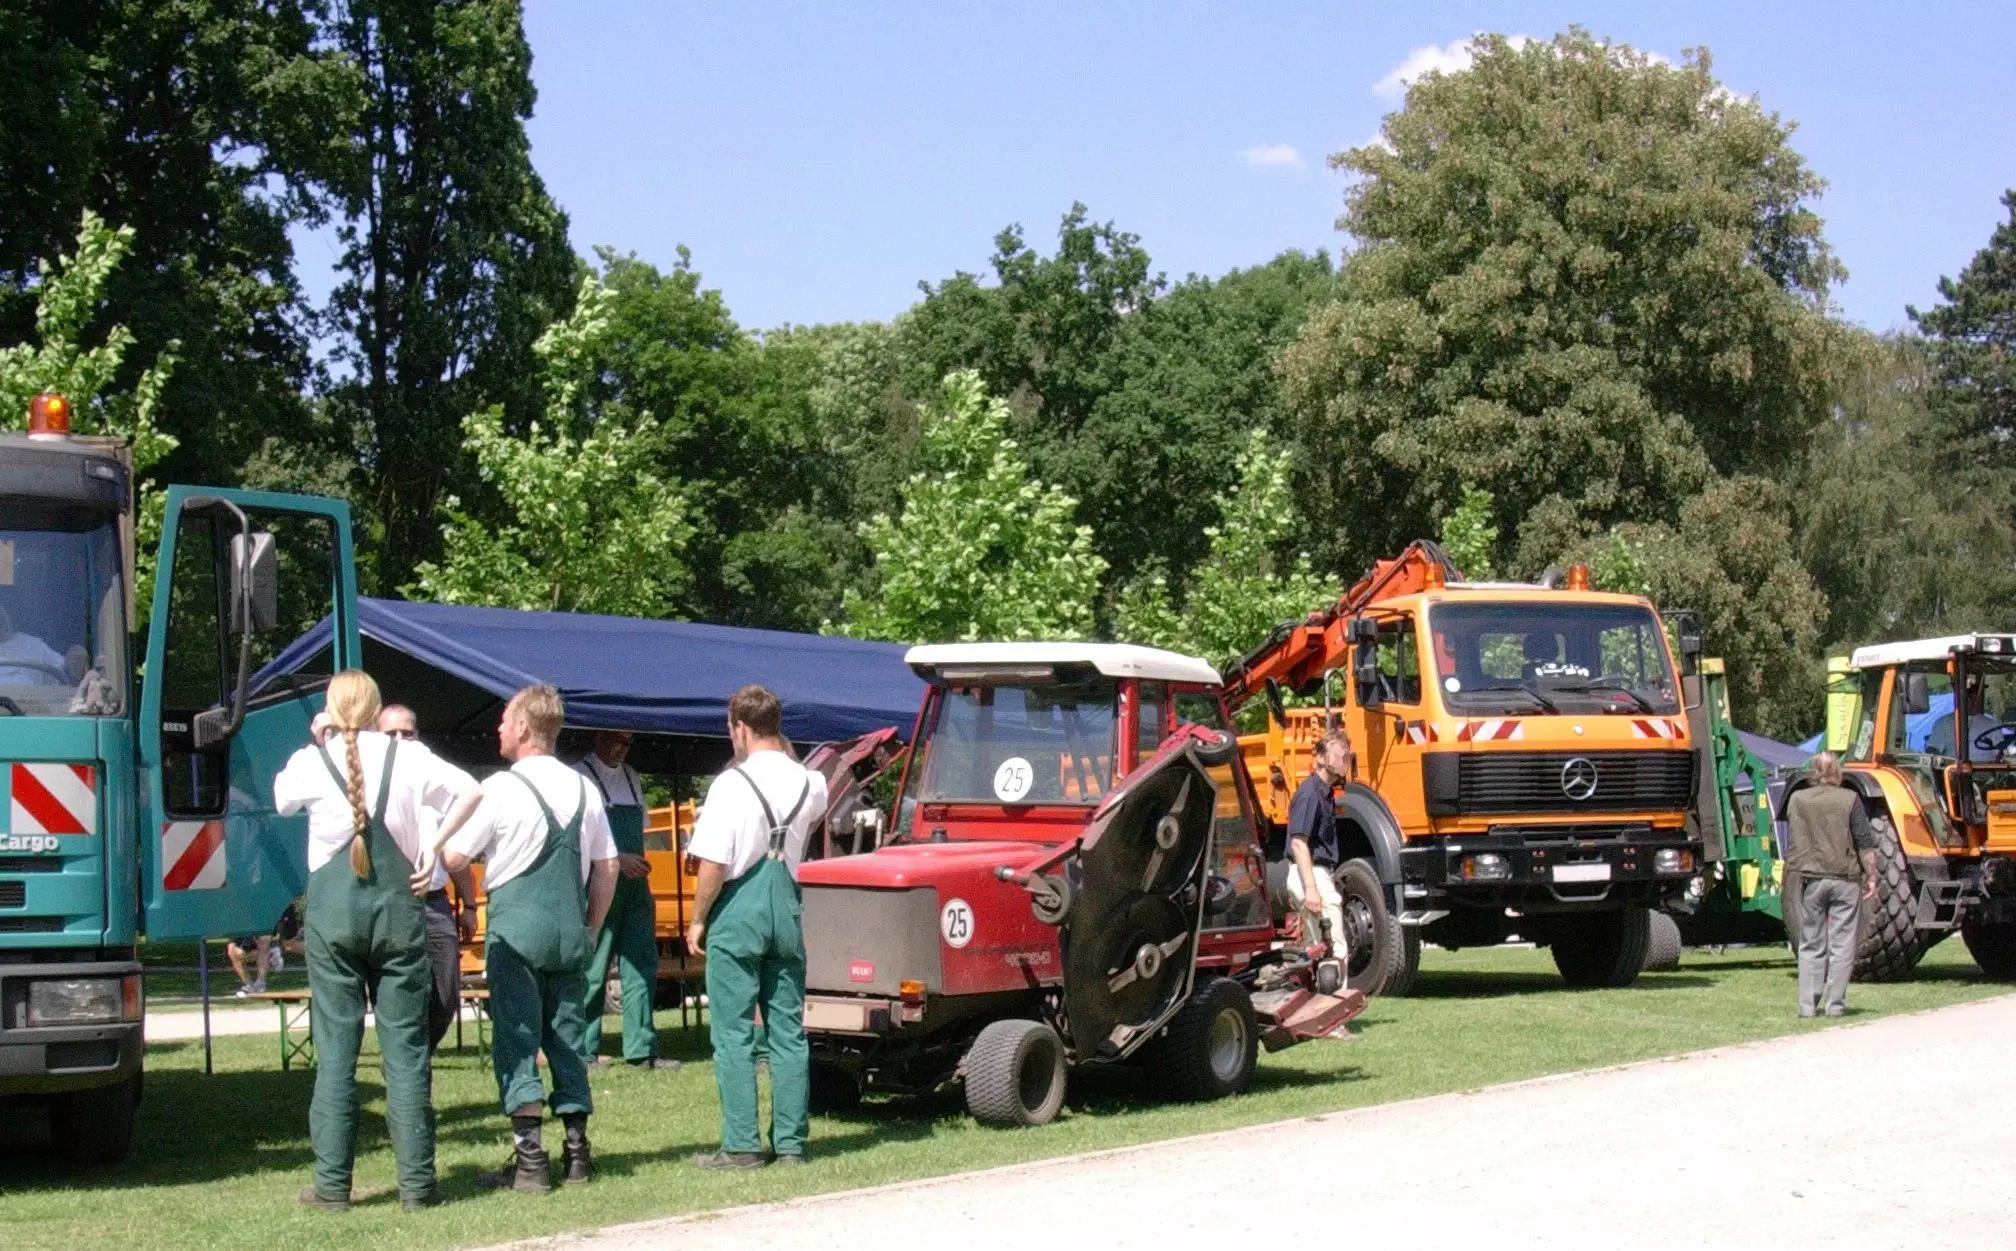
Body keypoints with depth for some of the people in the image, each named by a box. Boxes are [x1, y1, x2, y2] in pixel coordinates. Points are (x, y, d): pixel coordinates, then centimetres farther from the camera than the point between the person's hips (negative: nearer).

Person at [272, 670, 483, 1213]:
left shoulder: (310, 762, -1)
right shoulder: (408, 758, 1)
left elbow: (281, 799, 19)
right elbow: (470, 792, -1)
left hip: (332, 913, 0)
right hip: (397, 907, 1)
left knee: (335, 1048, 4)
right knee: (405, 1048, 4)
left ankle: (332, 1184, 5)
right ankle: (416, 1182, 4)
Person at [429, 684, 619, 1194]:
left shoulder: (499, 788, -8)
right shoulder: (583, 788, 9)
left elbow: (454, 858, -9)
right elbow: (606, 866, 12)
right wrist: (590, 927, 20)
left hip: (516, 925, -5)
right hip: (570, 928, 5)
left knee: (516, 1039, -2)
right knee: (566, 1037, 11)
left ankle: (530, 1160, -6)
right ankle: (577, 1152, 11)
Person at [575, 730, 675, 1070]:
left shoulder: (631, 778, 17)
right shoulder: (581, 776, -5)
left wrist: (639, 865, 14)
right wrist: (617, 859, -19)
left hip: (633, 884, 7)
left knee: (642, 964, 5)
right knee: (593, 969, -3)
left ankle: (641, 1050, 9)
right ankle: (584, 1053, 3)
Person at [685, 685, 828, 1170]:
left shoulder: (732, 784, -13)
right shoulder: (809, 783, 4)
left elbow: (713, 863, -16)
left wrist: (698, 920, -4)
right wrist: (784, 753, 27)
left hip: (738, 912, -5)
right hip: (786, 910, 5)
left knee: (733, 1034, 0)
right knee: (788, 1032, 9)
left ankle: (741, 1146, 0)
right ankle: (790, 1143, 11)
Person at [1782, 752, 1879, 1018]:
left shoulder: (1797, 799, 4)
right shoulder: (1849, 799, -4)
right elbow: (1865, 843, -5)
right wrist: (1871, 877, 0)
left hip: (1810, 879, 2)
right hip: (1844, 879, -2)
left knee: (1810, 946, 8)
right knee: (1841, 946, 3)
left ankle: (1807, 1005, 3)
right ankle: (1835, 1004, 1)